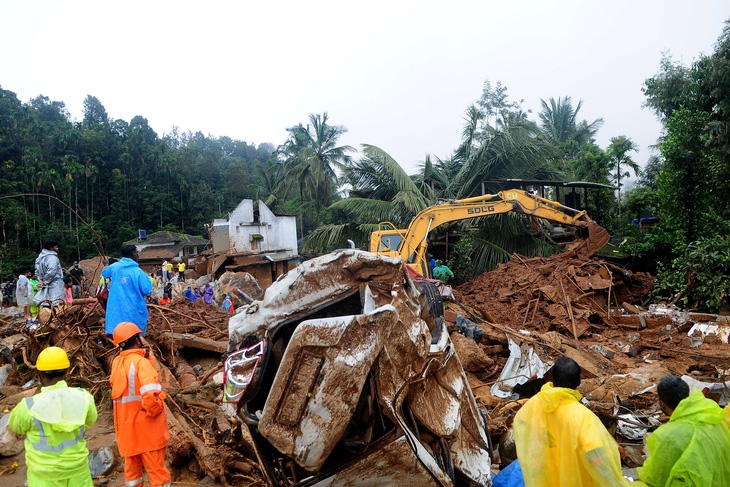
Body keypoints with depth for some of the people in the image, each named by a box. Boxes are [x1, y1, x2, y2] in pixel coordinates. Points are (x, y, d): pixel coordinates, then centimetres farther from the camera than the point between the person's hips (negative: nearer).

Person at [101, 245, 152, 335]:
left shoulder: (114, 267, 0)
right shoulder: (138, 272, -14)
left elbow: (104, 273, 23)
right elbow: (146, 290, -11)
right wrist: (147, 278, 5)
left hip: (116, 308, 5)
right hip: (133, 310, -4)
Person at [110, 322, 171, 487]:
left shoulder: (117, 362, 2)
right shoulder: (141, 362, -21)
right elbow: (150, 393, -33)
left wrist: (147, 357, -2)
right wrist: (155, 411, -15)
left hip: (125, 427, 7)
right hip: (145, 426, -7)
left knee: (132, 466, 22)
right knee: (156, 469, 6)